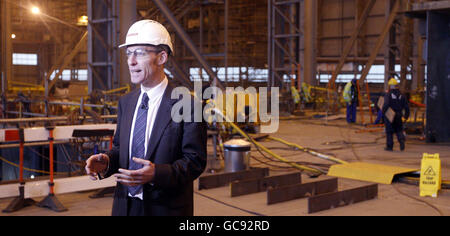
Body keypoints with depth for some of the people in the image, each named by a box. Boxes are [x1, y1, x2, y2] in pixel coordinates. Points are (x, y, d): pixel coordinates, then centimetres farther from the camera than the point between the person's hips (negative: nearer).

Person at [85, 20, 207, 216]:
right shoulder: (125, 102, 8)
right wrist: (107, 161, -8)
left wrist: (156, 173, -28)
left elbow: (195, 160, -14)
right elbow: (120, 148, 13)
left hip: (166, 208, -5)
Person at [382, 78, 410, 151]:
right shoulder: (401, 95, 3)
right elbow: (406, 106, 5)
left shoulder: (388, 95, -11)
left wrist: (383, 112, -10)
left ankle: (389, 146, 11)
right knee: (399, 130, 15)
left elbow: (386, 105, -25)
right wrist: (406, 115, 17)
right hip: (398, 117, 4)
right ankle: (401, 140, -11)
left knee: (389, 131, 6)